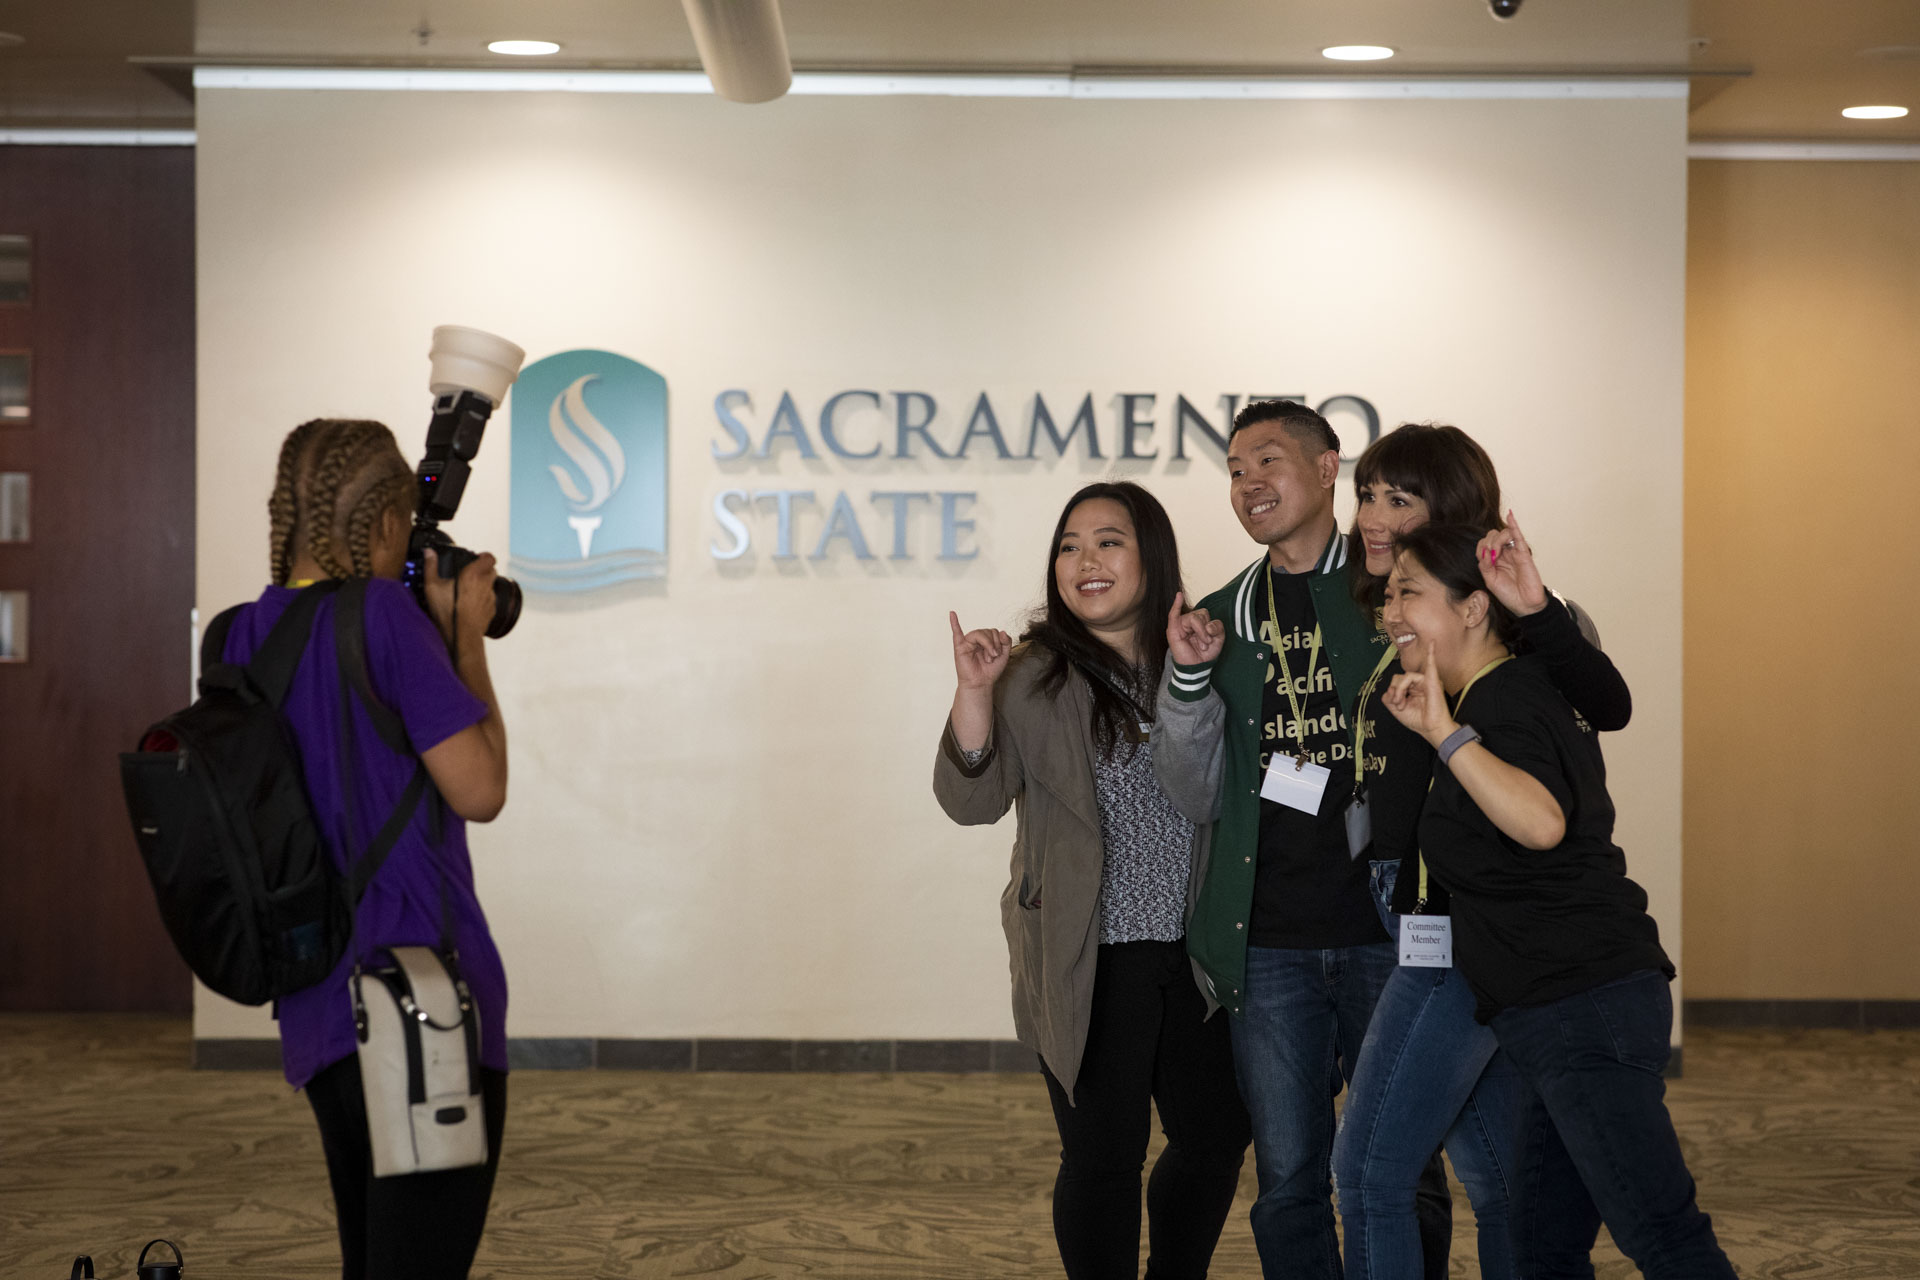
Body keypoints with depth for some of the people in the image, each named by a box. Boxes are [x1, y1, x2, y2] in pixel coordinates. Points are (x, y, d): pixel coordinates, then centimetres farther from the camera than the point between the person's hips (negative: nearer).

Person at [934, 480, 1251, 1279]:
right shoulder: (1033, 677, -6)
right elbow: (971, 799, -13)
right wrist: (975, 694, -27)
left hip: (1193, 952, 5)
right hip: (1092, 964, -5)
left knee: (1217, 1134, 14)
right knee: (1104, 1155, 0)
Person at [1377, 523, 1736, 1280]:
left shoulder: (1502, 706, -15)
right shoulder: (1526, 690, 16)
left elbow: (1541, 822, -34)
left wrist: (1446, 734, -31)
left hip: (1581, 1010, -11)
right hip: (1563, 1016, 11)